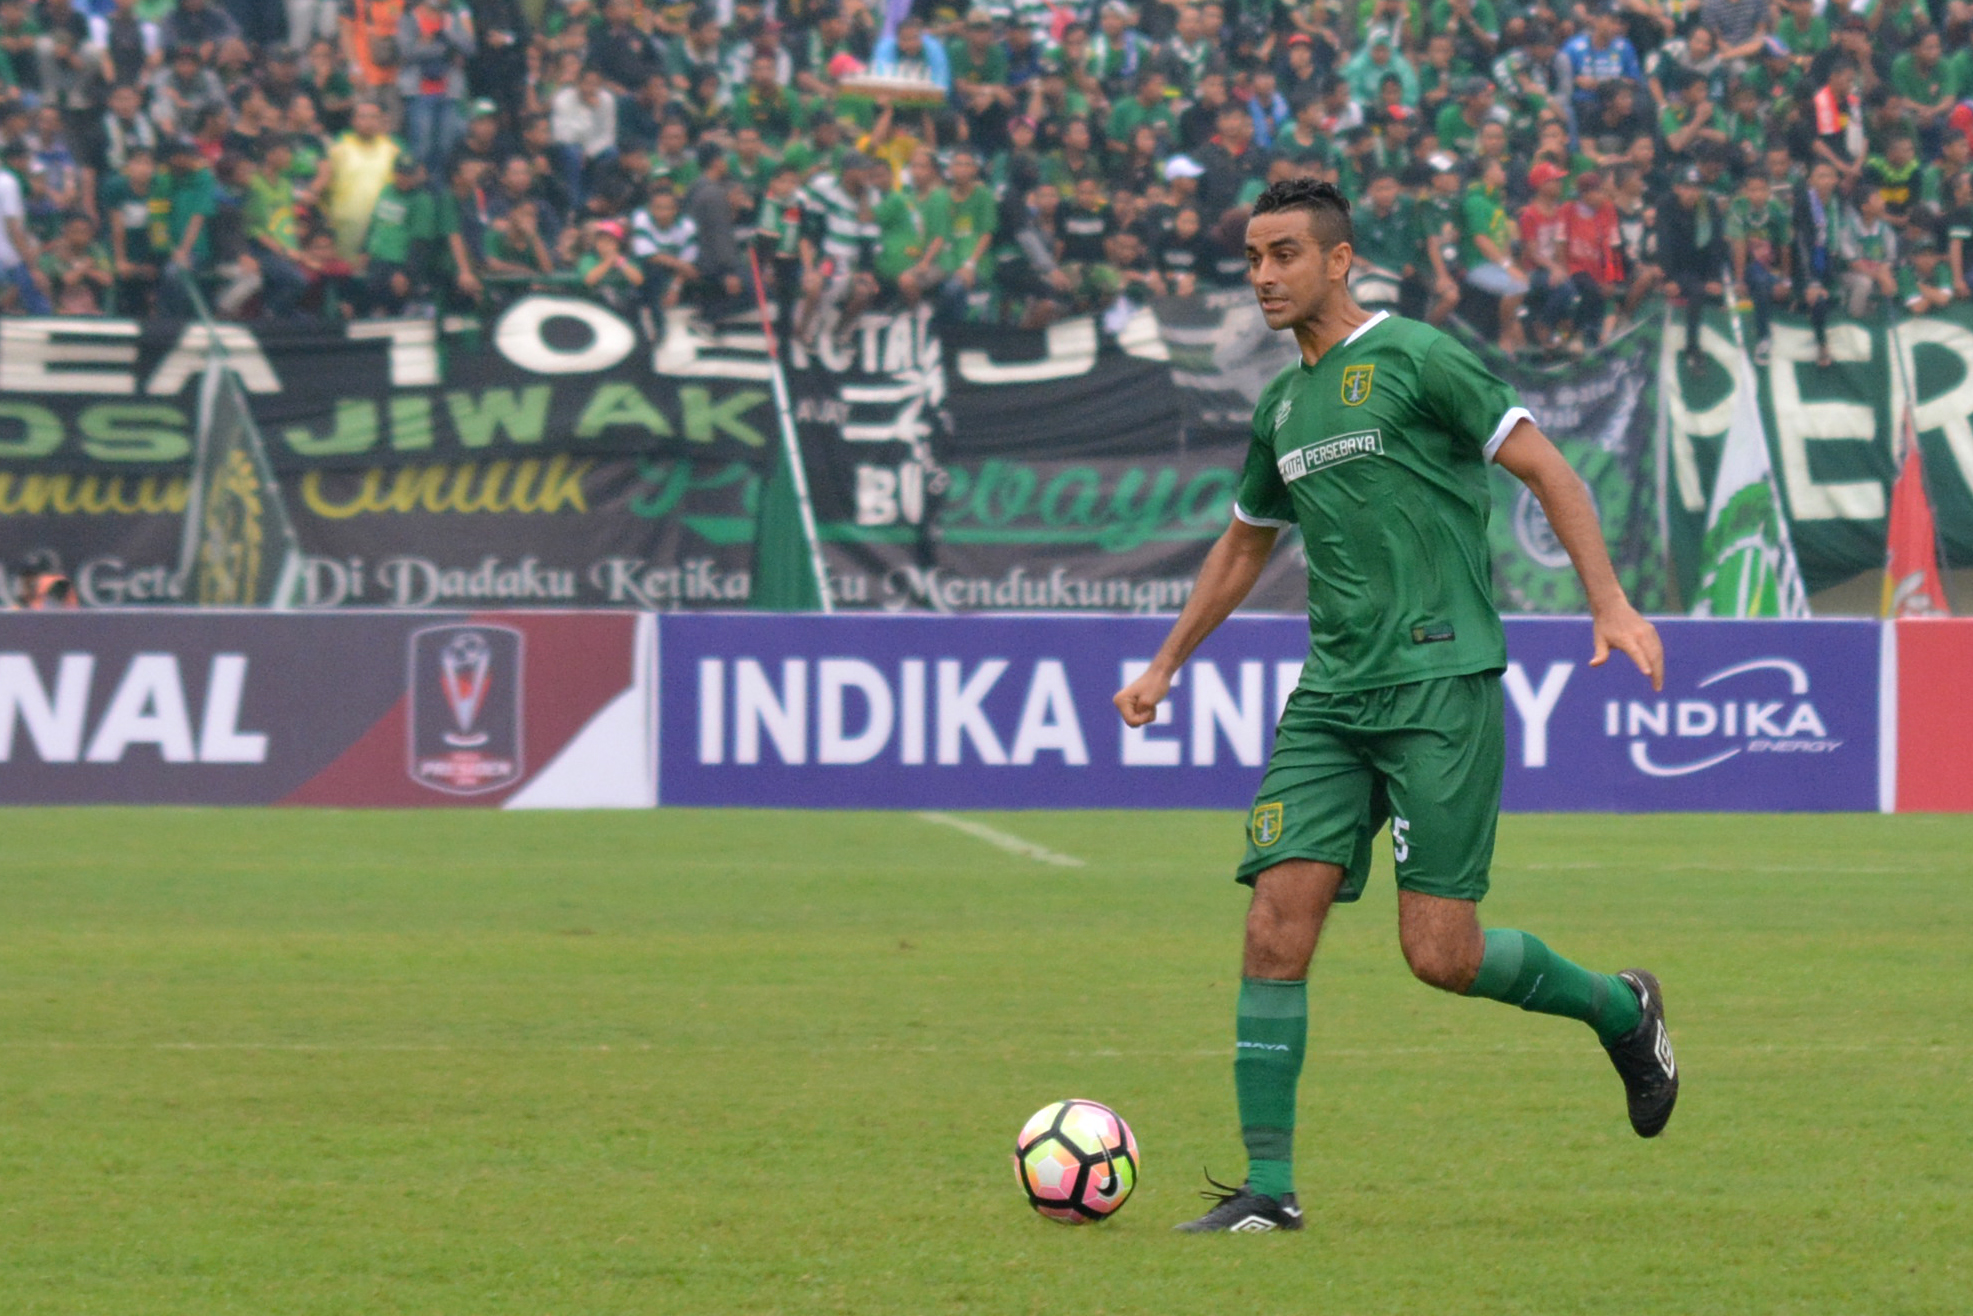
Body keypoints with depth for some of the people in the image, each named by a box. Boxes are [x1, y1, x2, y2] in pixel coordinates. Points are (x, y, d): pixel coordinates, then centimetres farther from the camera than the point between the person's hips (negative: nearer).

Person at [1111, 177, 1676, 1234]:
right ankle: (1267, 1186, -5)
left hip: (1440, 682, -6)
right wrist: (1166, 664, 36)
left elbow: (1548, 472, -6)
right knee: (1278, 920, -8)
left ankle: (1620, 1010, 19)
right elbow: (1246, 542, 33)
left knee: (1440, 955, -9)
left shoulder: (1416, 359, -5)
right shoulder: (1282, 405, 17)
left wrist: (1611, 604, -16)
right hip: (1331, 698, 6)